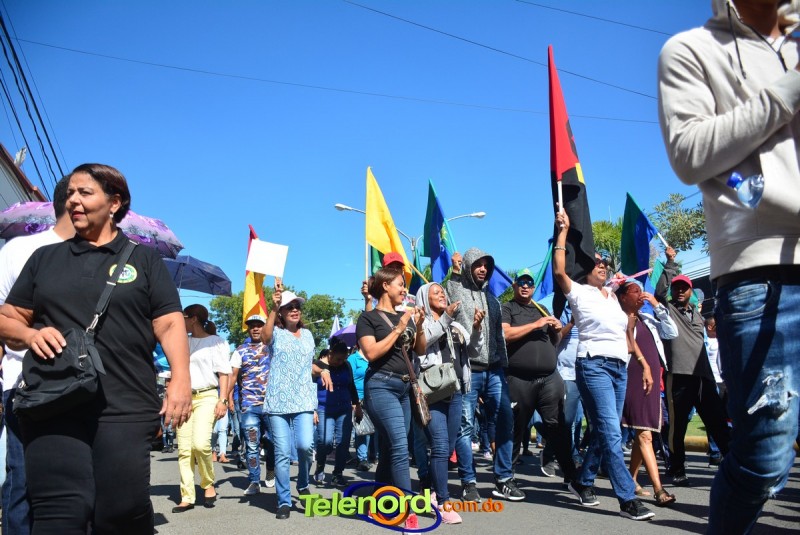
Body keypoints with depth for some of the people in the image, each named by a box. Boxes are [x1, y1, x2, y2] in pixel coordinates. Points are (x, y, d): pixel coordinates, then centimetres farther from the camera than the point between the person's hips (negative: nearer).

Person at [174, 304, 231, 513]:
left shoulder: (215, 341, 2)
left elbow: (223, 372, -2)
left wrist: (222, 400, -11)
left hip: (206, 397, -5)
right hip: (184, 398, 5)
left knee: (200, 443, -21)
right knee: (184, 449, 1)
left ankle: (209, 484, 1)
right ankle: (187, 497, 6)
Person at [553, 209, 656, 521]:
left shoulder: (615, 298, 19)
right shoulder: (579, 293, 0)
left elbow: (628, 338, 21)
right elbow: (558, 271, -19)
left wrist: (645, 367, 15)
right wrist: (563, 230, -15)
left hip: (620, 368, 7)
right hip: (594, 365, -7)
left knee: (605, 431, 9)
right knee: (611, 432, -13)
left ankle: (583, 482, 25)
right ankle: (627, 499, -11)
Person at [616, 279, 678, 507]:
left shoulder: (647, 319, 20)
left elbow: (672, 332, 11)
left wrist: (657, 305, 7)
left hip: (651, 379, 8)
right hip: (632, 379, -8)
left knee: (641, 433, 11)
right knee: (644, 434, -12)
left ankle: (631, 480, 21)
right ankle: (658, 490, -16)